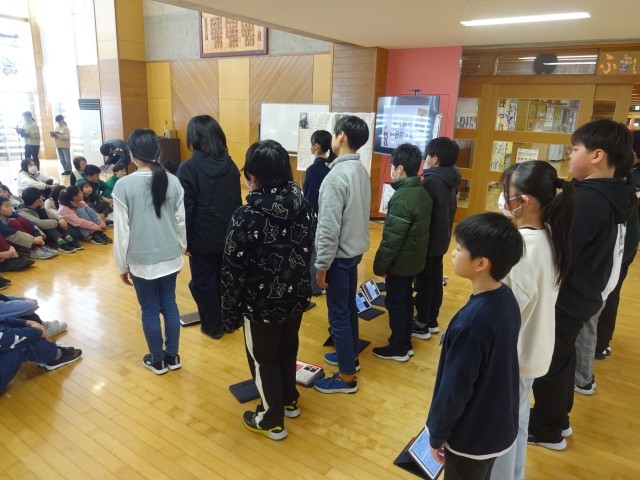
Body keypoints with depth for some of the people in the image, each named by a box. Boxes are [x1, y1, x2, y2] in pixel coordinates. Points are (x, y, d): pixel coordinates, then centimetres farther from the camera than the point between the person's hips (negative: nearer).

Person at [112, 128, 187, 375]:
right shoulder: (173, 181, -4)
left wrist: (122, 265, 3)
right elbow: (181, 222, 3)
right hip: (170, 257, 3)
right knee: (170, 305, 15)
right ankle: (172, 356, 28)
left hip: (141, 260, -3)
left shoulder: (124, 185, -13)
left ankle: (157, 360, 27)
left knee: (150, 310, 12)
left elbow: (122, 230, -9)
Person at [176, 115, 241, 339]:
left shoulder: (188, 168, -15)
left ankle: (213, 326, 22)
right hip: (229, 235, 5)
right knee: (226, 279, 17)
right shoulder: (230, 165, -1)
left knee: (203, 282, 11)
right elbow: (237, 202, 6)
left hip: (202, 238, -5)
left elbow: (186, 209, -14)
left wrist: (185, 241, -5)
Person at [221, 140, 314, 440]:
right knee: (288, 351, 26)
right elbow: (308, 255, 4)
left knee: (263, 360, 16)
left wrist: (230, 312, -5)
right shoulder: (304, 208, -7)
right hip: (296, 298, 6)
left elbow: (233, 271, -18)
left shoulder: (246, 216, -24)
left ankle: (272, 421, 33)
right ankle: (290, 401, 48)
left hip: (261, 304, -5)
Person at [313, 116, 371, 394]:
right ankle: (350, 355, 39)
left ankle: (347, 378, 14)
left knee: (338, 314, 2)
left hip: (340, 255, -9)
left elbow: (329, 227, -24)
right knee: (349, 307, 22)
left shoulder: (337, 175, -23)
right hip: (355, 250, 9)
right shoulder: (361, 170, 4)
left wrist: (322, 264, -16)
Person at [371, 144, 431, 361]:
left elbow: (392, 238, -24)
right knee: (406, 300, 19)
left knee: (395, 303, 5)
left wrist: (380, 265, -13)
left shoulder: (402, 198, -24)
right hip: (414, 259, 9)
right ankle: (405, 343, 31)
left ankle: (398, 348, 18)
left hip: (400, 262, -9)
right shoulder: (423, 192, 5)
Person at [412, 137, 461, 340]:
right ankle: (432, 321, 28)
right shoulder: (450, 182, 6)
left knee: (423, 282, 2)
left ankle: (422, 325, 13)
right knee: (435, 280, 16)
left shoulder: (431, 181, -22)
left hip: (428, 241, -9)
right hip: (441, 240, 9)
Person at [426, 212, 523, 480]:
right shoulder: (507, 298, -8)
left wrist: (436, 435, -9)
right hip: (501, 425, 7)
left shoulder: (471, 322, -34)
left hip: (471, 436, -7)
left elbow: (454, 389, -24)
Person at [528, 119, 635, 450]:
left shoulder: (587, 200, -27)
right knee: (562, 358, 23)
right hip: (582, 295, 9)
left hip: (565, 298, -9)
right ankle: (558, 419, 41)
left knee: (549, 364, 9)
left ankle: (546, 431, 27)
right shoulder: (608, 197, 4)